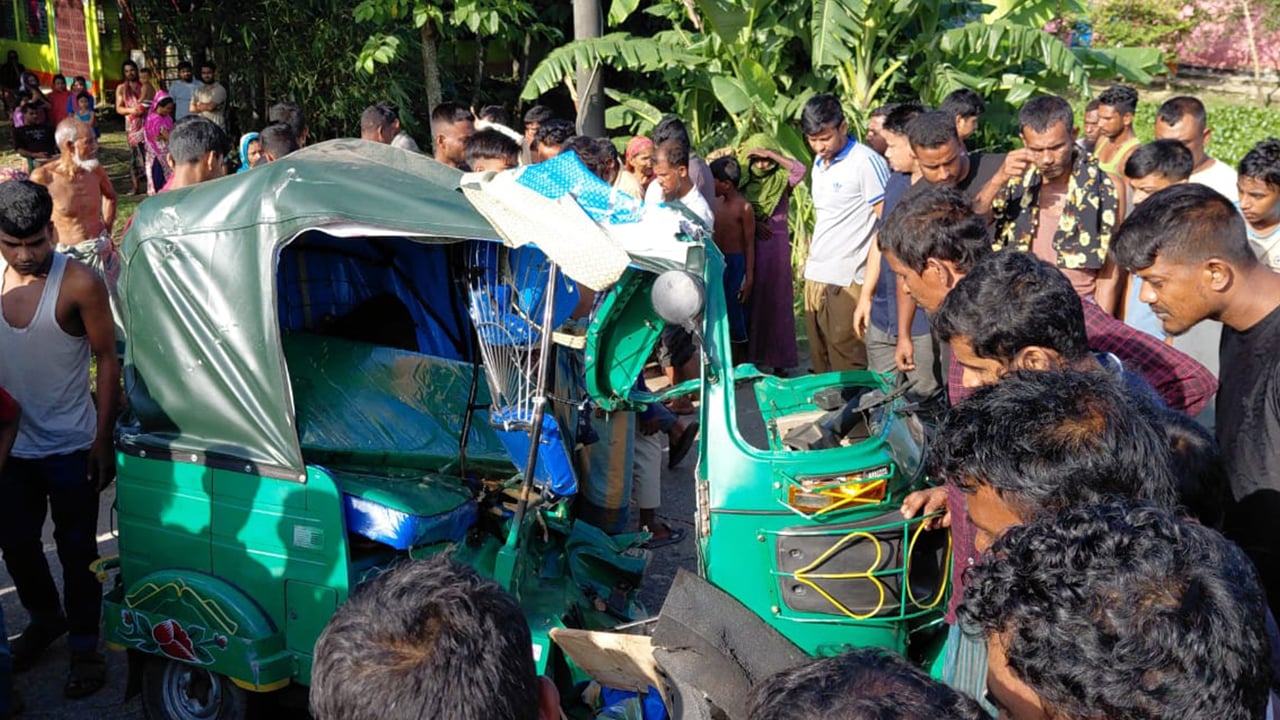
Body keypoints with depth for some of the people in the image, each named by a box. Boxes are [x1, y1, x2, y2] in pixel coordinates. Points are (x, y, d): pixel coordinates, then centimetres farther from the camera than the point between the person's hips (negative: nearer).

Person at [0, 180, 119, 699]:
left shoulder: (79, 285, -18)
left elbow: (108, 361, -11)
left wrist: (103, 440, -11)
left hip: (70, 447, -4)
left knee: (76, 550, 7)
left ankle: (84, 645, 25)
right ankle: (46, 618, 43)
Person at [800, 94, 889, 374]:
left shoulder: (866, 161, -10)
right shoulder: (819, 164, 14)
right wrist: (809, 257, 16)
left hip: (847, 280, -8)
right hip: (815, 277, 8)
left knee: (848, 367, -5)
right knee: (821, 365, 13)